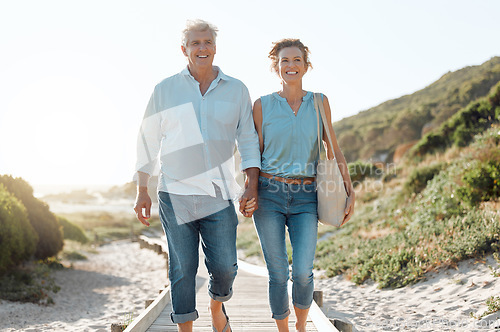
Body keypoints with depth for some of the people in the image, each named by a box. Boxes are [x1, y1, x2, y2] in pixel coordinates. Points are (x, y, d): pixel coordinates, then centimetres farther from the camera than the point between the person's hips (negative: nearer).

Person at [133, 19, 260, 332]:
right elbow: (148, 142, 9)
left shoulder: (237, 90, 7)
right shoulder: (165, 90, 5)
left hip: (219, 196, 1)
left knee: (224, 267, -2)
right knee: (182, 268, 2)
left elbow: (249, 140, 10)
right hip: (175, 194, 0)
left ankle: (217, 306, 30)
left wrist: (252, 186, 0)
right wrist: (142, 191, 7)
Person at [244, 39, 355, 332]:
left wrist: (350, 192, 5)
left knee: (303, 272, -9)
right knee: (278, 273, 1)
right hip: (269, 194, 0)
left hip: (305, 198, 1)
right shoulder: (263, 105, 3)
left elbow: (334, 150, 10)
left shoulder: (320, 102, 7)